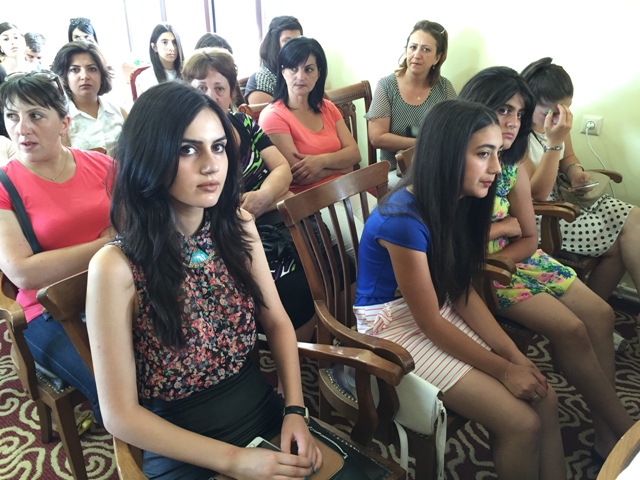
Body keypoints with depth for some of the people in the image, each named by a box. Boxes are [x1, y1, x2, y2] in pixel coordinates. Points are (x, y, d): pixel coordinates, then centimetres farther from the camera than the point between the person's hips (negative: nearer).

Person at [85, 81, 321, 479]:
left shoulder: (238, 226, -5)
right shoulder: (116, 266, -18)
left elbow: (277, 322, 5)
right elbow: (120, 414, -13)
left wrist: (295, 410, -7)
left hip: (266, 413, 4)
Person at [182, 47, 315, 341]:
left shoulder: (243, 123, 12)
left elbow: (282, 168, 6)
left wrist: (262, 197, -16)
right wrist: (275, 197, -13)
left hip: (276, 227, 6)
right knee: (298, 290, -23)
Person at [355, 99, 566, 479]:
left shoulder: (456, 202, -2)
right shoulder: (404, 220, -27)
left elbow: (462, 293, 3)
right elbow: (429, 322, -19)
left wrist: (514, 353, -5)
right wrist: (503, 369, -11)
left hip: (441, 314, 8)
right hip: (395, 327, -7)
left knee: (545, 399, -1)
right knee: (522, 423, -10)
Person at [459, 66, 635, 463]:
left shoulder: (513, 167, 3)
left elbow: (529, 239, 4)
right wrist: (504, 225, -12)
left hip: (509, 259, 8)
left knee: (600, 314, -2)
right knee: (570, 329, -16)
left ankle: (607, 436, 5)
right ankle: (626, 430, 7)